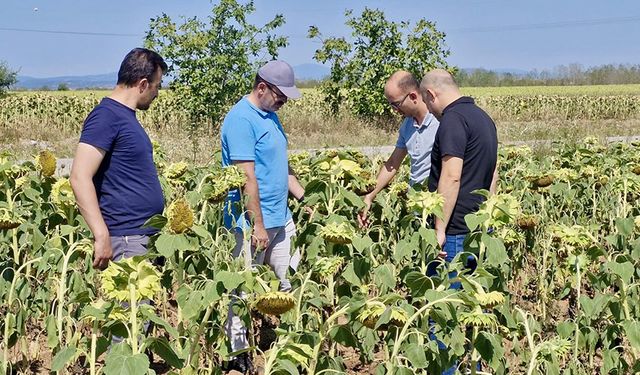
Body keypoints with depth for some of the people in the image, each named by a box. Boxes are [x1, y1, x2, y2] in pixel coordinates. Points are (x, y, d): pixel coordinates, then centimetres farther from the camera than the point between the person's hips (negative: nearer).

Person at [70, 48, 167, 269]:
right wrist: (102, 236, -26)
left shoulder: (126, 116, 16)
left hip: (147, 236, 9)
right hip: (126, 241, -9)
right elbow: (79, 178, -21)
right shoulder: (106, 116, -13)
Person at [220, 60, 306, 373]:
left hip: (281, 218, 9)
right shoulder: (241, 119, -17)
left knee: (290, 283, 12)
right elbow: (247, 177, -21)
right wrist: (258, 226, -21)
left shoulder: (270, 115, 13)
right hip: (253, 222, -9)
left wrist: (304, 198, 17)